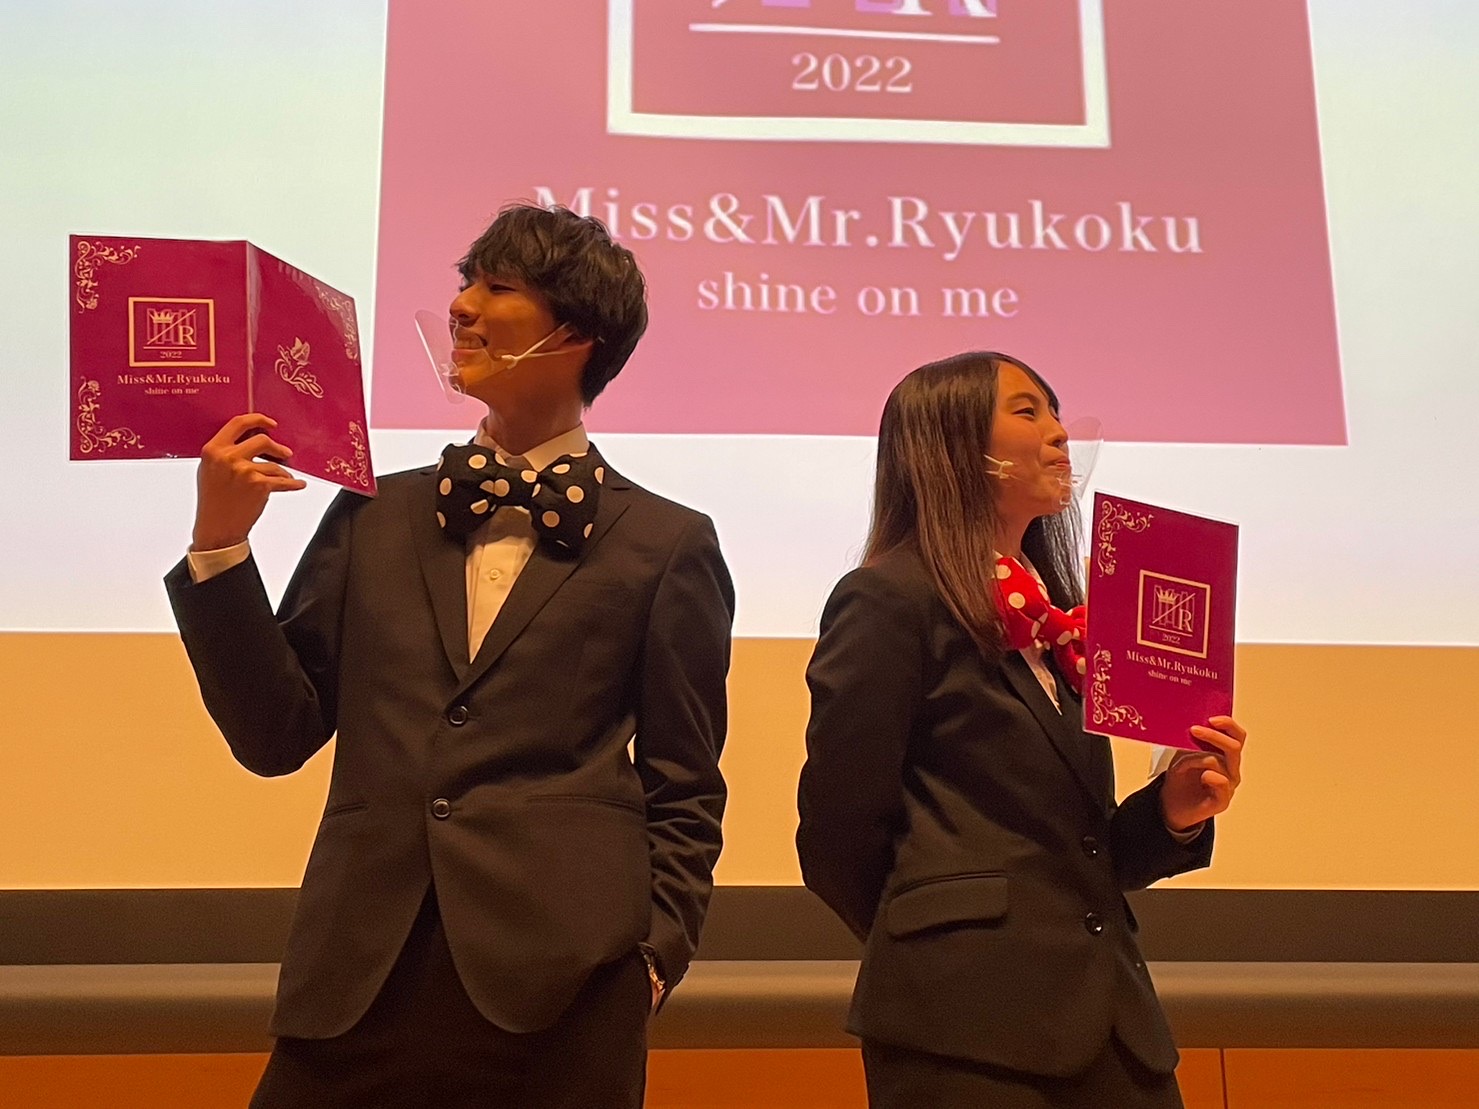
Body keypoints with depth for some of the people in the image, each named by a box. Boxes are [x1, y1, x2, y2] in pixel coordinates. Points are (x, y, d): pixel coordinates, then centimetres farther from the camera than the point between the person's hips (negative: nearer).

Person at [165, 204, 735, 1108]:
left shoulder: (666, 546, 2)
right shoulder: (374, 516, 10)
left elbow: (684, 791, 4)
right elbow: (277, 735, 6)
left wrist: (657, 954, -6)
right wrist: (220, 542, -1)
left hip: (558, 989, -2)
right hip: (356, 981, 3)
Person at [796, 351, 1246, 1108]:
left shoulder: (1057, 620, 16)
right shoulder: (888, 600, -7)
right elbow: (839, 840, -9)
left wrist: (1171, 814, -3)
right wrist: (936, 951, 5)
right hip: (971, 1022, -6)